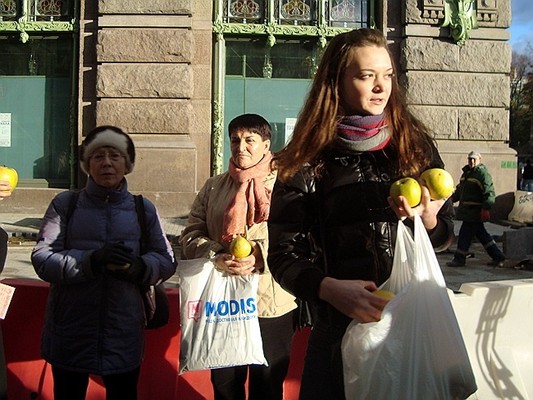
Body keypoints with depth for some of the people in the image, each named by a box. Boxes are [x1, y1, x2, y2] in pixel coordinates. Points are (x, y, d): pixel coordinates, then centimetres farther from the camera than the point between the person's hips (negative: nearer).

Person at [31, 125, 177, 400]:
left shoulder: (143, 209, 5)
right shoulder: (65, 204, 0)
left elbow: (167, 261, 5)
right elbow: (43, 260, -8)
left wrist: (139, 267, -17)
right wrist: (92, 260, -24)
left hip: (124, 333, 1)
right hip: (71, 333, 0)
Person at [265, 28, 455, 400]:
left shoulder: (415, 143, 1)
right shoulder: (308, 163, -6)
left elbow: (445, 234, 7)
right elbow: (284, 255, -8)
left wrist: (426, 218, -16)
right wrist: (332, 289, -27)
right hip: (340, 325, -2)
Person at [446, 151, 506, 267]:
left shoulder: (483, 174, -11)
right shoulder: (466, 172, 17)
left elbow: (489, 193, -17)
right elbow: (460, 189, 27)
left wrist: (486, 209, -23)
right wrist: (453, 197, 11)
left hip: (475, 211, -9)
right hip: (468, 210, 9)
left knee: (465, 234, -4)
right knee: (481, 234, 13)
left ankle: (459, 259, 7)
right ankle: (498, 257, 20)